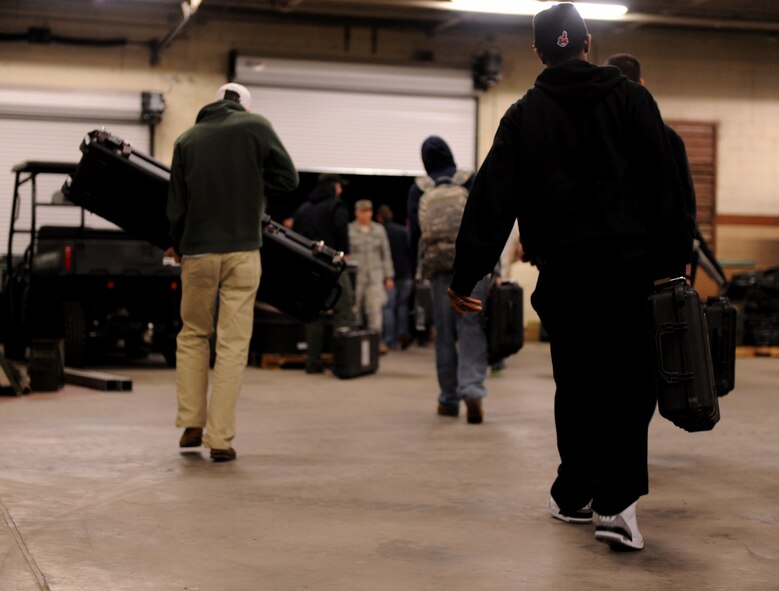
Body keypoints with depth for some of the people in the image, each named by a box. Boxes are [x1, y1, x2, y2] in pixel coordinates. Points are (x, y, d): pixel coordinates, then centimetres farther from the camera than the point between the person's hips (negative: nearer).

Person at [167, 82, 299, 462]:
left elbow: (175, 204, 7)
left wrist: (176, 246, 22)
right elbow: (287, 178, 2)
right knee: (233, 344, 1)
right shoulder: (256, 127, 2)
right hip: (242, 250, -2)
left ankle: (191, 423, 16)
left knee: (192, 335, 19)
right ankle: (220, 438, 0)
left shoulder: (187, 139, 8)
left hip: (197, 252, 2)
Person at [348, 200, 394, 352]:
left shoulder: (379, 229, 11)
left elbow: (386, 254, 14)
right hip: (355, 276, -1)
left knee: (375, 308, -10)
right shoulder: (349, 230, 2)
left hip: (375, 276, 1)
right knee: (354, 310, 0)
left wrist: (389, 276, 11)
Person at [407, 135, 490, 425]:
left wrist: (421, 260, 17)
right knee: (472, 328, -3)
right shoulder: (471, 181, 4)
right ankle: (473, 388, -24)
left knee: (444, 333, 8)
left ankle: (449, 399, 12)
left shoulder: (418, 189, 5)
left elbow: (415, 231, 3)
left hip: (438, 267, 1)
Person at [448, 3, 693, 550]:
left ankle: (574, 494, 23)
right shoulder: (631, 99, 5)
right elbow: (665, 185, -2)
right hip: (630, 268, -1)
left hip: (563, 275, 2)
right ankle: (617, 502, -12)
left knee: (576, 387, 14)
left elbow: (492, 199, 2)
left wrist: (466, 275, 4)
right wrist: (674, 259, -2)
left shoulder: (524, 115, 7)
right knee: (631, 385, 2)